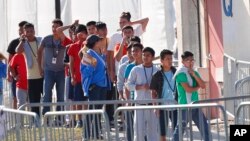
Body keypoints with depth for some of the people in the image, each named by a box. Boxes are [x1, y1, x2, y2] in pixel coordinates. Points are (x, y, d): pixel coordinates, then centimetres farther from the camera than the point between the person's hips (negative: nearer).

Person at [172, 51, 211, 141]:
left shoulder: (194, 73, 14)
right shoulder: (181, 73, -10)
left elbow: (203, 86, 3)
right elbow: (188, 89, -19)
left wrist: (194, 74, -7)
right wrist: (197, 87, 0)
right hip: (185, 106, -7)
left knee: (204, 126, 7)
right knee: (180, 129, -2)